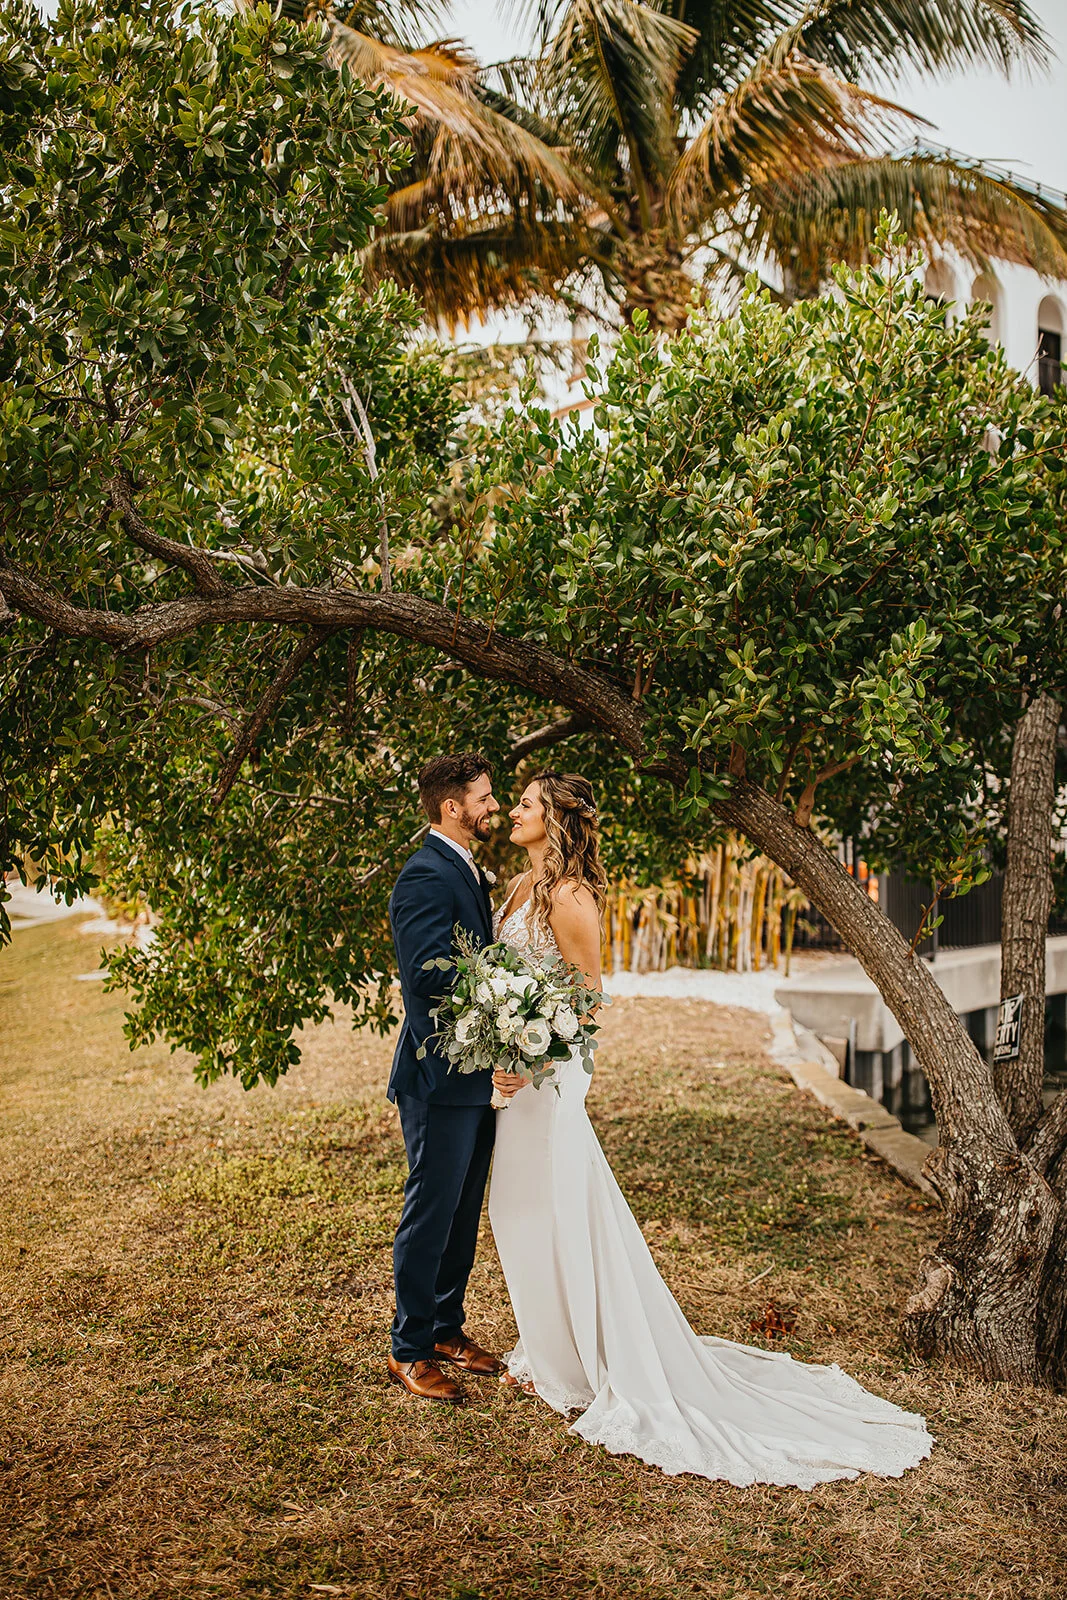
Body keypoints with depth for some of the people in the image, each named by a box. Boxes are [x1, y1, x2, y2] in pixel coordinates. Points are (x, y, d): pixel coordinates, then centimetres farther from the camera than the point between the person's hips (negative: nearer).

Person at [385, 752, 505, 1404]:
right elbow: (432, 972, -26)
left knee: (464, 1211, 17)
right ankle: (411, 1350, 12)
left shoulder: (471, 872, 14)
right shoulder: (425, 877, -17)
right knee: (431, 1212, 0)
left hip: (477, 1076, 9)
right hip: (441, 1076, -9)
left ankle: (447, 1328, 30)